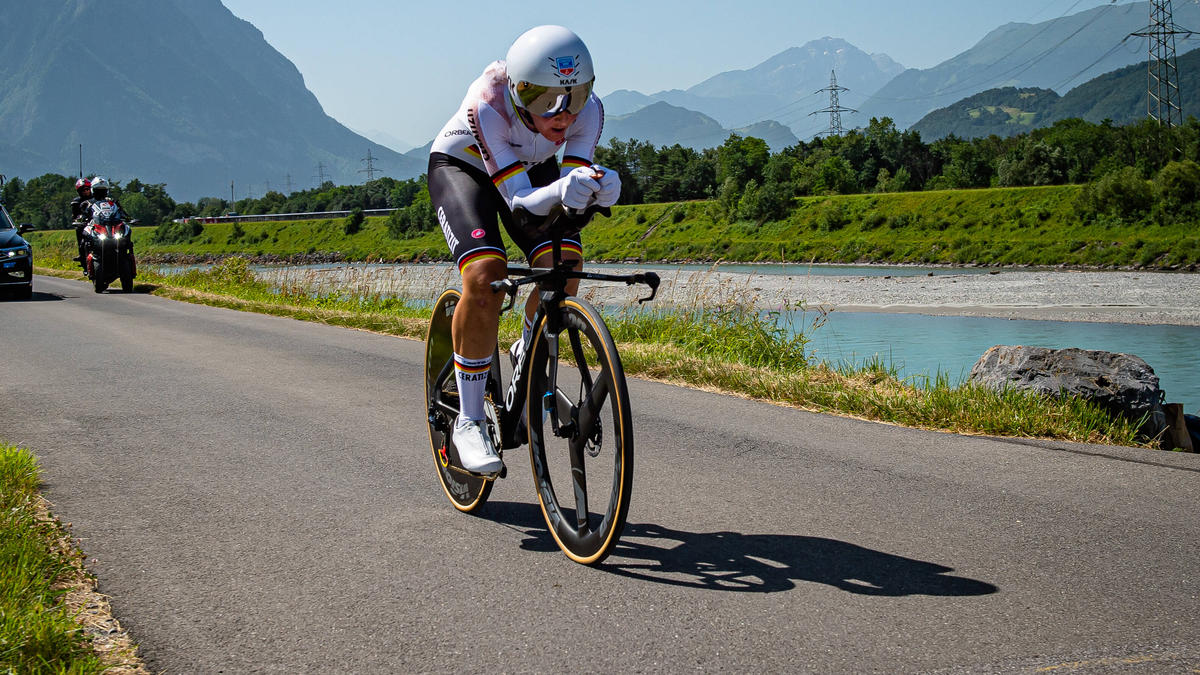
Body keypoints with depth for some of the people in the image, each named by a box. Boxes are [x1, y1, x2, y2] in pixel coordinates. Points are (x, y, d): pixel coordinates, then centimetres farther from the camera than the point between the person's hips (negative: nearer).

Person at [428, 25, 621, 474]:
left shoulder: (588, 108, -29)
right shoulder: (488, 106, -40)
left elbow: (573, 188, -32)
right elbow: (520, 200, -41)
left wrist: (599, 186, -55)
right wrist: (560, 192, -62)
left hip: (533, 167, 4)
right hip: (461, 167, -4)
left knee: (563, 265, -22)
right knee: (485, 277, -27)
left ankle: (528, 356, 10)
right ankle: (468, 422, -15)